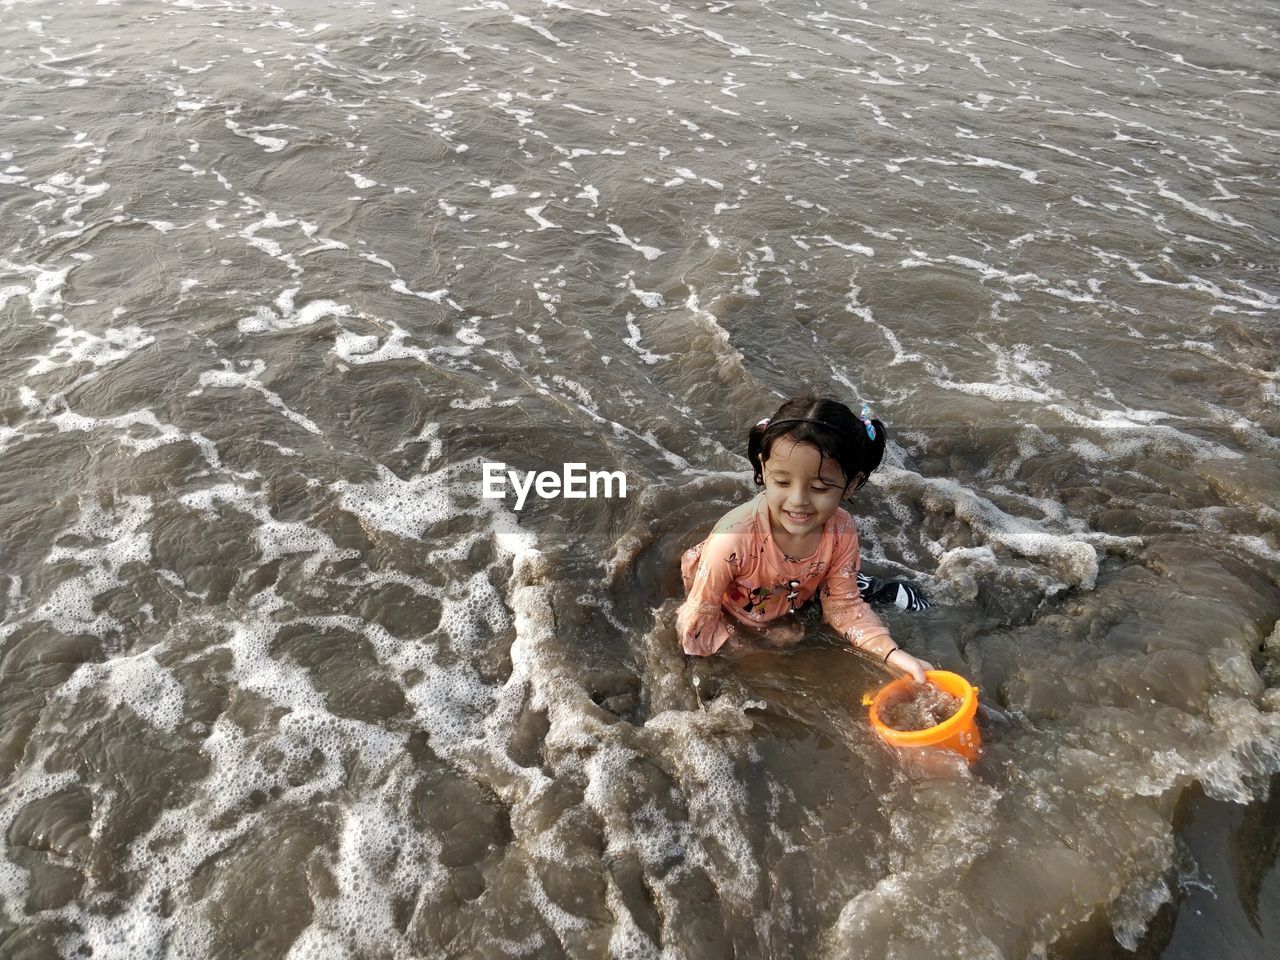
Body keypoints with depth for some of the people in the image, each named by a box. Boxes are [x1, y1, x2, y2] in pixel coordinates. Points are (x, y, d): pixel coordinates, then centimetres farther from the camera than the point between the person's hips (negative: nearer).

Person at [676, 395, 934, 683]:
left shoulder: (841, 529, -28)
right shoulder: (734, 538, -42)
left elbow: (842, 605, -16)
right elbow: (699, 617, -30)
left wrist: (893, 655, -28)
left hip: (795, 595, 3)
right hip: (731, 614, -2)